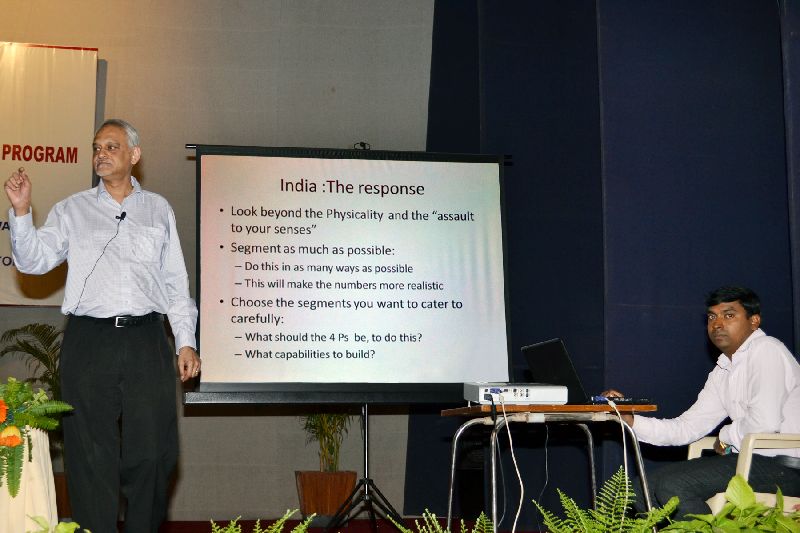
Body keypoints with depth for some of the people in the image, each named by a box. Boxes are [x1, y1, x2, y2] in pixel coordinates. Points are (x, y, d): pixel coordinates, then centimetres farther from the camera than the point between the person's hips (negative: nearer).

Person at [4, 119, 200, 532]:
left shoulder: (158, 210, 16)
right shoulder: (72, 211, 13)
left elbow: (175, 282, 14)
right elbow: (33, 261, 2)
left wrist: (186, 341, 7)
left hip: (146, 341, 1)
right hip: (89, 340, 0)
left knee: (152, 452, 1)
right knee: (92, 455, 1)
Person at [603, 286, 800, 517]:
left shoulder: (766, 350, -10)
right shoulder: (722, 372, 18)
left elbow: (766, 421, -22)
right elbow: (687, 428, 15)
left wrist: (726, 437, -3)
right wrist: (631, 421, 3)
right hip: (749, 461, 9)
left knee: (673, 485, -20)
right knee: (649, 485, 7)